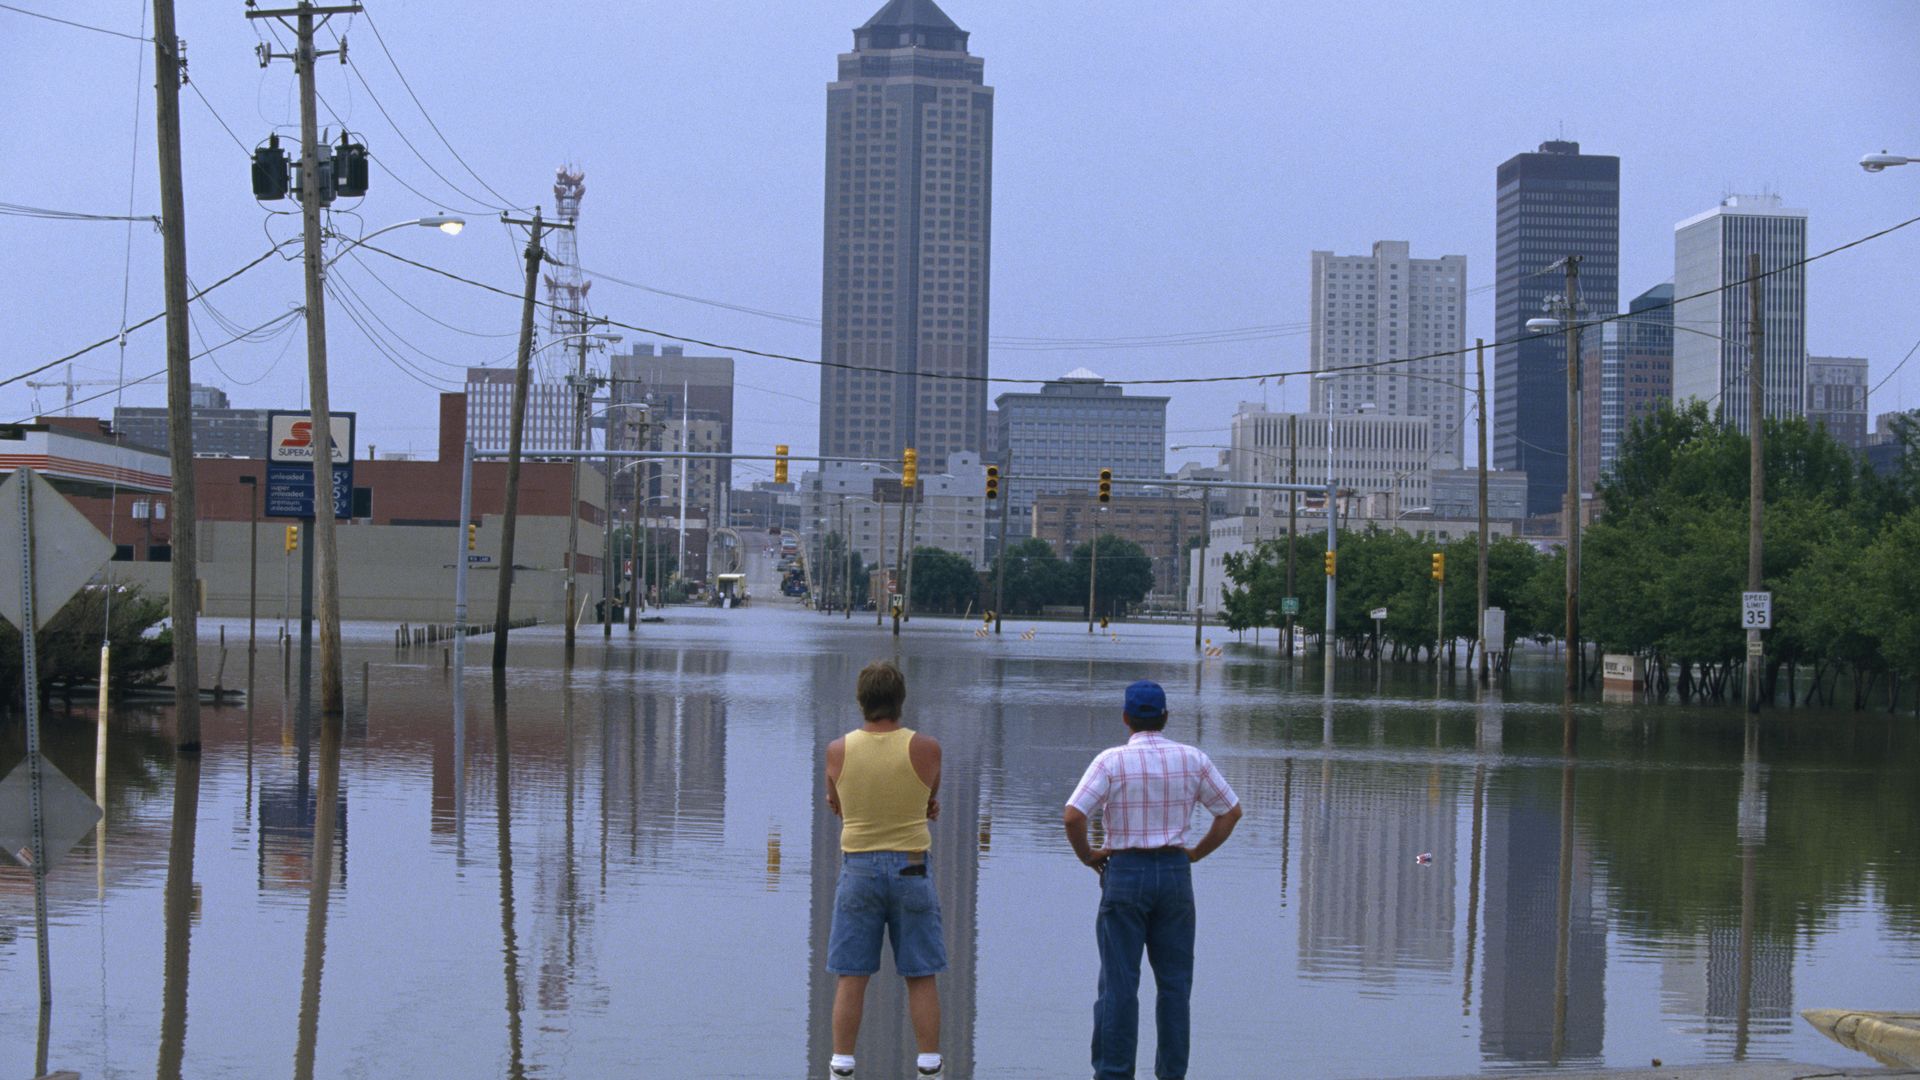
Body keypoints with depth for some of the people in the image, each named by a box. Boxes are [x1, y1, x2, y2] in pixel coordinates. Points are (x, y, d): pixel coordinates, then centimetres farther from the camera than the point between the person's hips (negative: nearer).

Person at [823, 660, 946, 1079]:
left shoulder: (838, 751, -5)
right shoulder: (926, 749, -8)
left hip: (858, 867, 1)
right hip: (911, 868, -1)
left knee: (851, 978, 4)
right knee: (921, 977, 5)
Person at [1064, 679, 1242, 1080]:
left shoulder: (1112, 761, -9)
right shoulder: (1192, 759, 1)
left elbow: (1073, 817, -17)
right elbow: (1231, 811, 7)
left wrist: (1088, 856, -1)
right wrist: (1196, 853, 12)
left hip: (1125, 871, -3)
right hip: (1175, 873, 3)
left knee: (1119, 982, 2)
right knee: (1174, 982, 9)